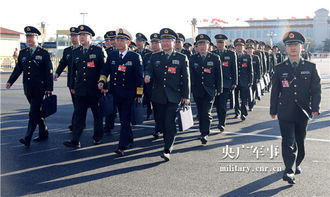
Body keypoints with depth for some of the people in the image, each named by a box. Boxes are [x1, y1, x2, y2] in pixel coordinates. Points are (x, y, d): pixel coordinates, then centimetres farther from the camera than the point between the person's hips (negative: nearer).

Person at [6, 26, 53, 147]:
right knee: (37, 112, 14)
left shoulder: (44, 53, -3)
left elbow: (49, 72, -5)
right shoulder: (23, 53, 11)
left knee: (33, 113, -10)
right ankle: (43, 134, 26)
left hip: (39, 88, -5)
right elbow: (18, 69, 11)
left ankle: (28, 138, -11)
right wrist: (10, 81, -2)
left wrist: (49, 88, -10)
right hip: (28, 88, 5)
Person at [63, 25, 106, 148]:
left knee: (97, 114, 10)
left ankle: (98, 137, 26)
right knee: (78, 115, 1)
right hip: (80, 90, 4)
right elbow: (73, 71, 16)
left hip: (95, 90, -3)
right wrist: (72, 86, 15)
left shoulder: (99, 51, -3)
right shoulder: (76, 52, 11)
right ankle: (75, 141, 1)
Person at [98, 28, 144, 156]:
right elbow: (105, 70, 10)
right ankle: (129, 141, 32)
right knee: (123, 119, 16)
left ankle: (122, 147, -5)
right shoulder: (112, 56, 8)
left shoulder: (135, 57, -5)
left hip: (129, 94, -5)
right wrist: (102, 81, -10)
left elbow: (139, 77, -5)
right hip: (116, 92, 5)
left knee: (125, 120, -6)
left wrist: (139, 93, -7)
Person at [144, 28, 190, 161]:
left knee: (170, 123, -8)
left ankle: (167, 150, -5)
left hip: (174, 96, -3)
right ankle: (168, 141, 33)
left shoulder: (182, 58, 3)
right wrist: (148, 76, -20)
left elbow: (186, 78, 2)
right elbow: (149, 70, 6)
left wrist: (186, 96, -2)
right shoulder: (154, 57, 11)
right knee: (160, 122, 10)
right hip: (158, 96, 4)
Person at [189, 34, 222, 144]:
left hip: (210, 90, -2)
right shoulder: (192, 58, 4)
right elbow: (190, 75, 3)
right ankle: (203, 131, 26)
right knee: (200, 113, 11)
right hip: (197, 91, 3)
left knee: (206, 112, -11)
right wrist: (190, 89, -3)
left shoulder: (215, 58, 1)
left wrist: (219, 89, 2)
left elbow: (219, 74, 3)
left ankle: (205, 134, -5)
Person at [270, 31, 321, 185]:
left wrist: (315, 108, -9)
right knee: (288, 141, -9)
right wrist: (273, 110, 6)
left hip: (303, 112, 2)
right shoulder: (280, 68, 1)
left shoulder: (310, 67, 1)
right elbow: (275, 91, 5)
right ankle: (289, 171, -10)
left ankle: (297, 164, 36)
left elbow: (316, 89, 1)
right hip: (285, 112, -1)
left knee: (300, 140, 15)